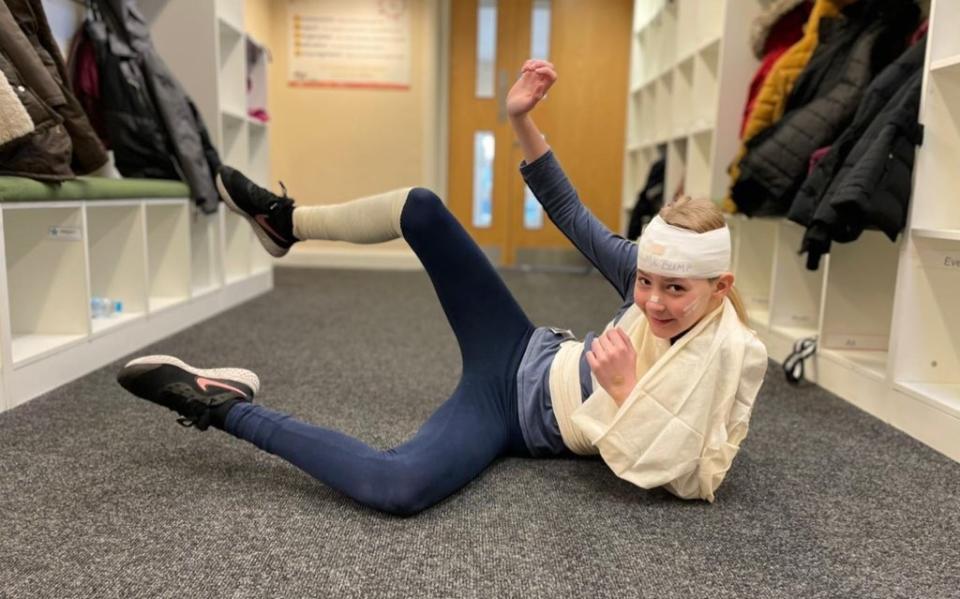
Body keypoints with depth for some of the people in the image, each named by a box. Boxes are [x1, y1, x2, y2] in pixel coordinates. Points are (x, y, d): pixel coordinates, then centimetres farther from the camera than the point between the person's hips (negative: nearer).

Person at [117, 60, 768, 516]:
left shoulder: (727, 362, -21)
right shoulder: (649, 270, -11)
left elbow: (657, 471, -23)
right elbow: (570, 213, -4)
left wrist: (624, 386, -34)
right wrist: (523, 121, -10)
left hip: (517, 416, -5)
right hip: (523, 357, 5)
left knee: (400, 487, -39)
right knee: (420, 207, -8)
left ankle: (225, 406, -20)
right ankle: (285, 221, 17)